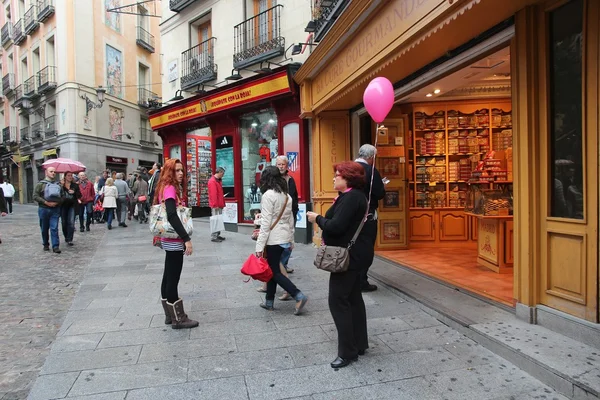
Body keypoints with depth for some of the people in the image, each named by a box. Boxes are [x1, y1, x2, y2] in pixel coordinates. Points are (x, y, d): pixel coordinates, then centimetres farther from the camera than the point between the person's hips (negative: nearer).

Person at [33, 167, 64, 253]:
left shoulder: (58, 184, 11)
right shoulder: (41, 184, 2)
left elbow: (62, 196, 8)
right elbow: (35, 196, -5)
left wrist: (57, 202, -11)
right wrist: (46, 202, -15)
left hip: (55, 209, 1)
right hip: (43, 209, -1)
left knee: (54, 228, -4)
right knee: (44, 228, 10)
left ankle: (55, 246, -3)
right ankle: (46, 244, 24)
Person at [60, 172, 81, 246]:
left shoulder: (75, 185, 5)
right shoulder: (61, 185, 2)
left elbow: (79, 196, 2)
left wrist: (74, 192, -17)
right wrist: (61, 185, -18)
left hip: (72, 206, -1)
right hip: (63, 206, 1)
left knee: (71, 222, -12)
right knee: (64, 223, 10)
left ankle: (69, 240, -11)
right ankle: (66, 237, 31)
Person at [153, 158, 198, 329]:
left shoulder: (170, 188, 14)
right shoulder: (170, 188, -15)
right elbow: (172, 216, -27)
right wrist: (186, 238, -29)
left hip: (169, 240, 10)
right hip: (174, 240, -10)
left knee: (169, 277, 15)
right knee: (173, 279, -2)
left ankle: (170, 315, 27)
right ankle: (178, 319, 7)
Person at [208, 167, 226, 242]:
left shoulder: (219, 180, 16)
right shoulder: (212, 181, -14)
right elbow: (213, 194, -19)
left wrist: (222, 203, 15)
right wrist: (215, 205, -21)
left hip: (220, 204, 10)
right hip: (216, 205, -9)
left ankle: (217, 235, 21)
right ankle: (213, 237, -1)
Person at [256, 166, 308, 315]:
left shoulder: (268, 195, -14)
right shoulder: (287, 195, 9)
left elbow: (266, 223, -18)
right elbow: (291, 220, 13)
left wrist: (259, 245, -16)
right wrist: (291, 239, 21)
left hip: (273, 239, -8)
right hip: (285, 238, 8)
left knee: (274, 272, 1)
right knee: (273, 268, 16)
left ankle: (299, 296, -7)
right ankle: (269, 302, 23)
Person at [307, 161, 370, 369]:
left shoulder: (351, 197, -20)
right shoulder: (352, 195, 13)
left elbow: (336, 226, -27)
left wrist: (317, 218, -12)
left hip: (350, 255, -11)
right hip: (354, 253, 11)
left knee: (338, 300, -5)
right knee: (353, 298, 17)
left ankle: (348, 352, 5)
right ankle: (360, 344, 29)